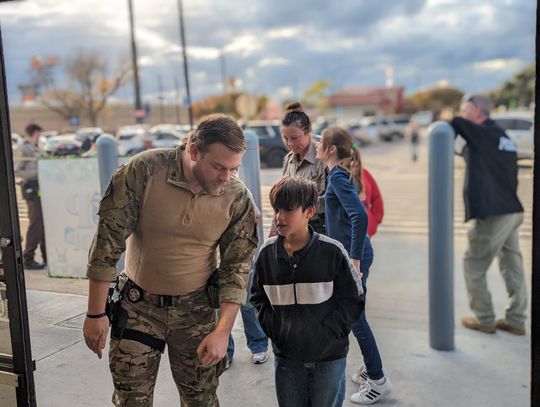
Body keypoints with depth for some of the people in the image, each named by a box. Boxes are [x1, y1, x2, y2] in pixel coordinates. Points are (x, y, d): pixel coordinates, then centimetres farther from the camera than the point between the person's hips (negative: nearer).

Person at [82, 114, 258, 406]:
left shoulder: (238, 199, -13)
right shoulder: (143, 170, -19)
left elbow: (236, 267, -5)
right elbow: (107, 241, -13)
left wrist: (222, 332, -11)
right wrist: (95, 314, -9)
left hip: (196, 309, 1)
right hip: (138, 306, -1)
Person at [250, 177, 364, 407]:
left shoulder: (332, 251, -13)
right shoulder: (267, 252, -3)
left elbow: (353, 300, -7)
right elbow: (258, 297, 8)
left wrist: (327, 333, -13)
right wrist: (273, 328, -4)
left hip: (329, 355, -3)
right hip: (286, 354, 3)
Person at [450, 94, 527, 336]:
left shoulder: (484, 134, -9)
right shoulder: (501, 136, 16)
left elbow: (455, 123, -21)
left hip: (491, 214, -9)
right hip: (511, 210, 9)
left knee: (474, 266, 4)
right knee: (512, 267, 12)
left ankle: (484, 319, 12)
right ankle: (516, 320, 19)